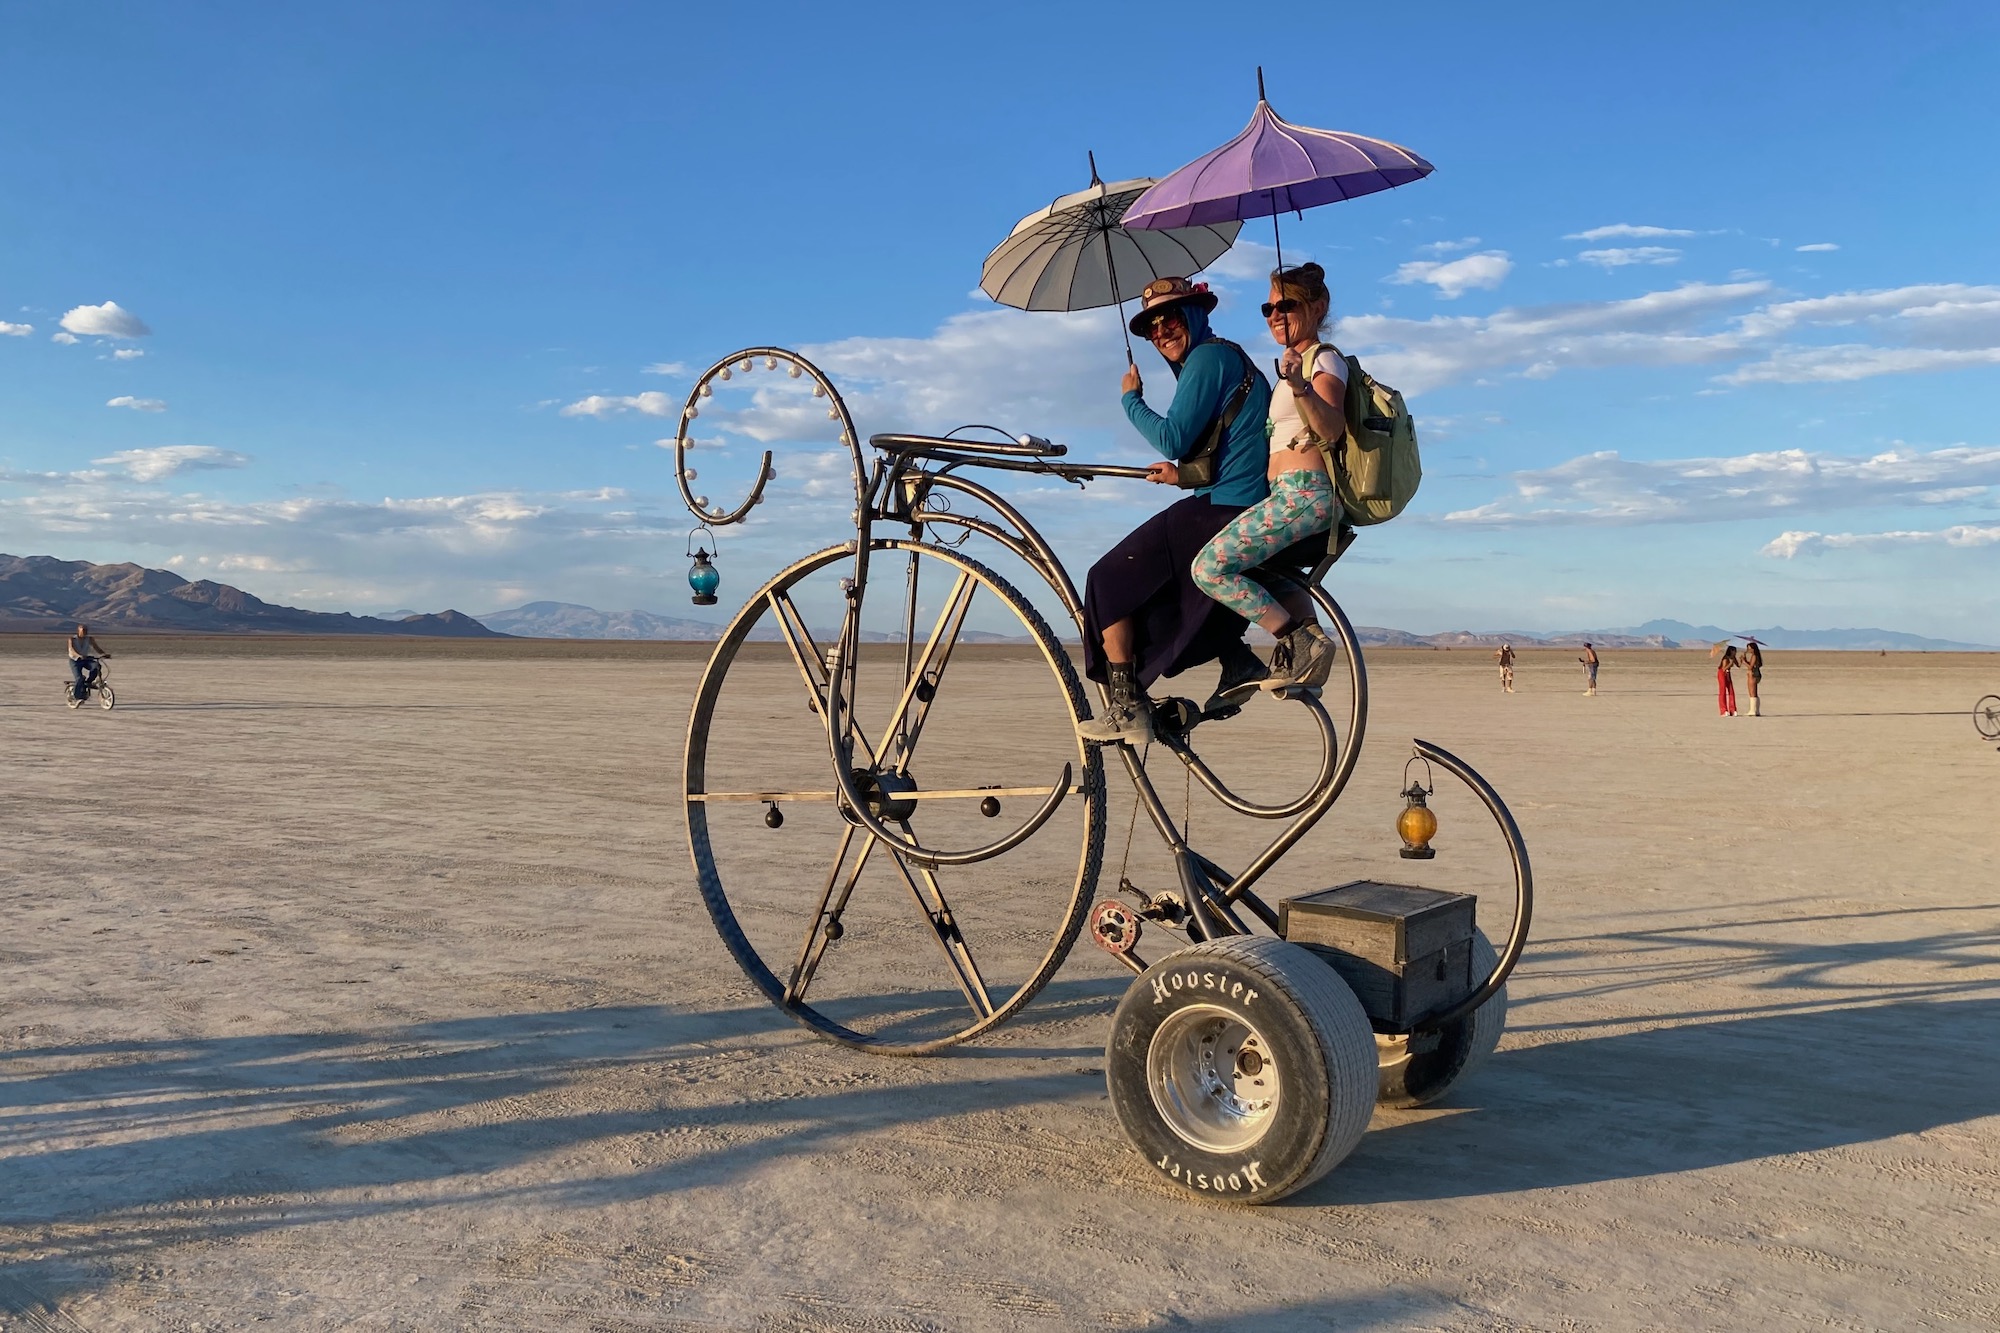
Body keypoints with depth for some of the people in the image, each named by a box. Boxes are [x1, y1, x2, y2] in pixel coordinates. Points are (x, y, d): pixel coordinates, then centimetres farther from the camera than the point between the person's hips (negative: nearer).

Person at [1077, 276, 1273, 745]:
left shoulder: (1208, 357, -7)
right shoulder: (1232, 357, 24)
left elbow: (1173, 440, -16)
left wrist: (1130, 399, -1)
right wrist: (1184, 475, 18)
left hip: (1222, 513, -10)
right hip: (1254, 515, 10)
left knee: (1110, 580, -1)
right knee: (1159, 581, 27)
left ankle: (1126, 710, -2)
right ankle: (1238, 660, 15)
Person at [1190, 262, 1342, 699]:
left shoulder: (1324, 359, -6)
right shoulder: (1293, 362, 23)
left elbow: (1331, 428, -24)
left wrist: (1299, 387, -42)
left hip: (1303, 493, -11)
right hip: (1294, 495, 11)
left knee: (1210, 568, -21)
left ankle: (1300, 643, -16)